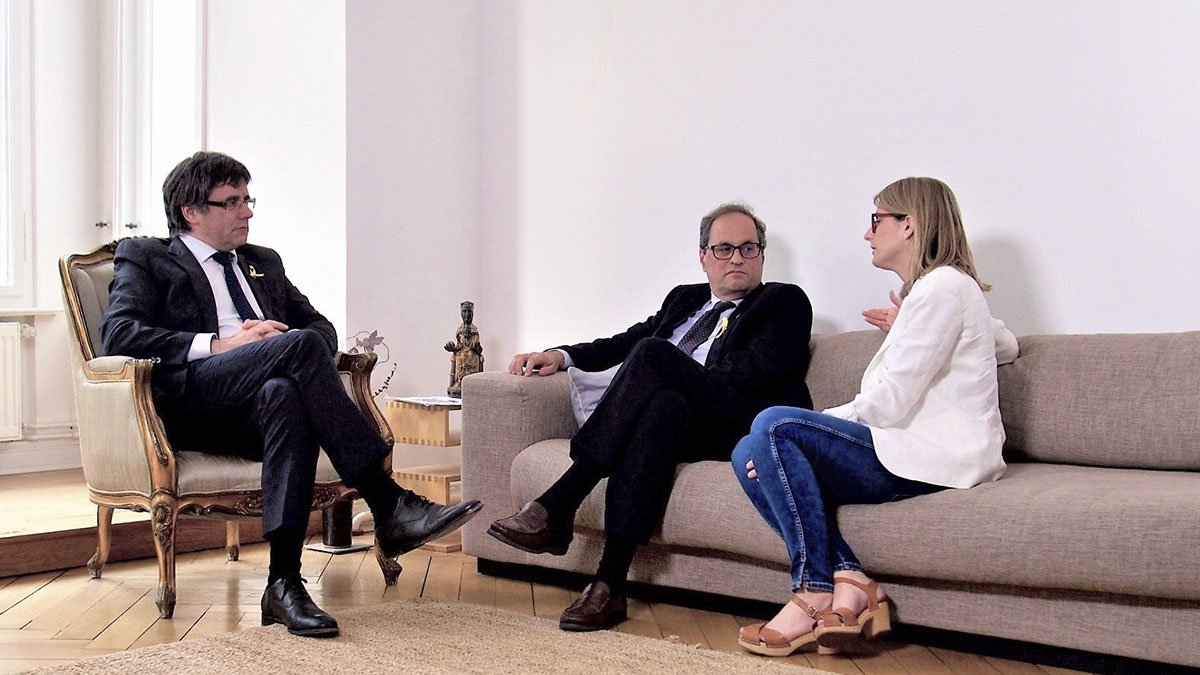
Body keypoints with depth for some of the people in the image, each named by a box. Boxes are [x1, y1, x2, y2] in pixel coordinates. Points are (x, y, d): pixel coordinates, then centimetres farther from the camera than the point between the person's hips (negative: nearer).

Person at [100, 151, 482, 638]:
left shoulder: (264, 263, 31)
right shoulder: (144, 257, 16)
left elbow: (323, 329, 25)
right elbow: (119, 333, -3)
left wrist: (285, 343, -1)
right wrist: (220, 344, -13)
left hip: (255, 409, 4)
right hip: (189, 403, -4)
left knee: (284, 393, -36)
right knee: (301, 345, -30)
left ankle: (284, 583, -41)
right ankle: (389, 507, -34)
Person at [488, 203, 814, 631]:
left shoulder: (785, 302, 14)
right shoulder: (684, 299, 33)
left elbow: (758, 371, -3)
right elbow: (627, 341, 29)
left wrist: (675, 372, -5)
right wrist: (561, 356, 12)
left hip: (737, 427, -4)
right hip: (673, 418, 4)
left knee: (654, 355, -29)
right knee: (662, 407, -35)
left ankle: (556, 508, -34)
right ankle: (610, 583, -41)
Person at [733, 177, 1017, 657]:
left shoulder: (941, 286, -10)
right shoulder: (934, 288, 21)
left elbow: (888, 403, -18)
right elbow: (1007, 345, 40)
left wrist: (816, 424, -6)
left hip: (932, 458, -10)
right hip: (913, 451, 10)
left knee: (775, 425, -23)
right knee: (750, 456, -3)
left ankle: (815, 594, -20)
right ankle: (849, 582, -17)